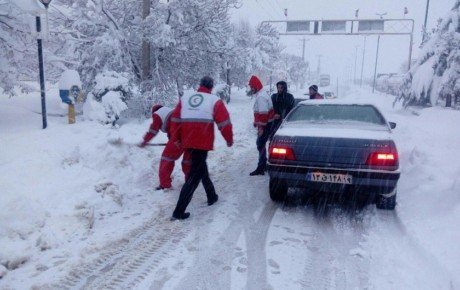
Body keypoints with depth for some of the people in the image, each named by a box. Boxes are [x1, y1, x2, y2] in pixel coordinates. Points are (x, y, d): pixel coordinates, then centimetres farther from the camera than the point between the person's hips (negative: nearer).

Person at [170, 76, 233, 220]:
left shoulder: (185, 98, 13)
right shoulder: (214, 100, 1)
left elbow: (175, 119, 12)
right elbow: (224, 122, -3)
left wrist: (176, 139, 20)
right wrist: (229, 139, 10)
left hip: (187, 142, 6)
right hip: (203, 143, -5)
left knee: (200, 167, 25)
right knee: (195, 175, -2)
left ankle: (212, 196, 39)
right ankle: (179, 211, -5)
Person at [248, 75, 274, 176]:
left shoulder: (260, 97, -19)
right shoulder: (260, 95, 14)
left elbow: (263, 113, -25)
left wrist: (261, 127, -25)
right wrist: (257, 122, 24)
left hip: (265, 125, -10)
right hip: (265, 124, 10)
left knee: (261, 145, -8)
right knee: (260, 144, 17)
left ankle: (261, 168, -4)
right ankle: (263, 165, 28)